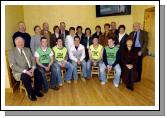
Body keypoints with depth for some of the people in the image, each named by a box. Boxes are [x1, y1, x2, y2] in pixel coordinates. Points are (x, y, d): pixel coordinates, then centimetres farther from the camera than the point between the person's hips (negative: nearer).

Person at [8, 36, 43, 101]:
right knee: (26, 77, -34)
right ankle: (31, 93, -8)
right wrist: (25, 71, -23)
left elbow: (33, 59, 9)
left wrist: (33, 68, -11)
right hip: (19, 71, -4)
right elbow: (13, 66, -13)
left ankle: (36, 91, -2)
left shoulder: (27, 49, 13)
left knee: (39, 74, -23)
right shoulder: (12, 52, -3)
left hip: (30, 69, 4)